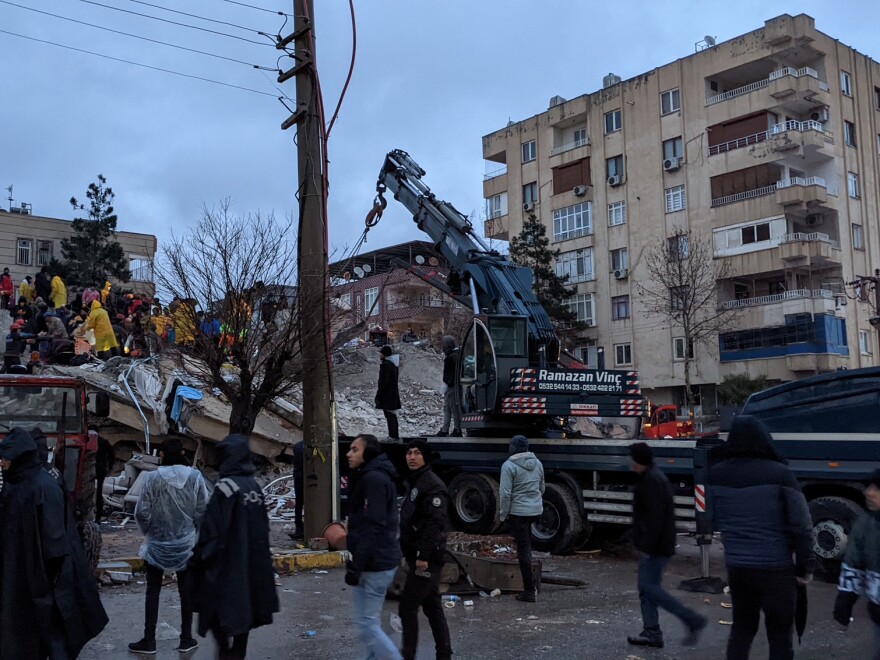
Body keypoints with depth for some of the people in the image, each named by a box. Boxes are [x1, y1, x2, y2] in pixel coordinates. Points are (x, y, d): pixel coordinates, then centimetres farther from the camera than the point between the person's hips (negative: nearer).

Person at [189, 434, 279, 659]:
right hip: (254, 562, 7)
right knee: (244, 606, 16)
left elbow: (213, 527, -18)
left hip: (226, 564, -7)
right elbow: (263, 525, 10)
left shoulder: (225, 487, -18)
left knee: (216, 609, 7)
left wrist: (200, 556, -7)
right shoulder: (255, 486, 4)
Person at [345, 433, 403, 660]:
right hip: (379, 561, 10)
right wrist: (357, 561, 22)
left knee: (366, 624, -6)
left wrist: (356, 565, -22)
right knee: (372, 622, 16)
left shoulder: (373, 479, -17)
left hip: (374, 564, -10)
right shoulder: (376, 477, 15)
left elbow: (373, 527, -24)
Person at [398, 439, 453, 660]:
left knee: (408, 606, -7)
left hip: (427, 559, -10)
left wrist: (423, 555, -25)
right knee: (432, 607, 13)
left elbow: (435, 522, -23)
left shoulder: (432, 485, -15)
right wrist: (408, 554, 20)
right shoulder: (414, 483, 16)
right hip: (417, 556, 10)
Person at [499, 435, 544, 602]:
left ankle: (530, 590, 3)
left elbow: (505, 493, -17)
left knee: (523, 549, -1)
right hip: (536, 510, 7)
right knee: (526, 545, 30)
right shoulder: (537, 463, 7)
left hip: (519, 511, -7)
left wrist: (503, 514, -6)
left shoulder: (509, 466, -15)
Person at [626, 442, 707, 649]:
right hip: (655, 545, 11)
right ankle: (652, 634, 14)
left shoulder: (652, 480, -18)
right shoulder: (653, 477, 16)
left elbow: (654, 516, -24)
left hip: (656, 546, -11)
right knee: (646, 587, 11)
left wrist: (646, 546, -23)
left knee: (650, 587, -8)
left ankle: (693, 620, -5)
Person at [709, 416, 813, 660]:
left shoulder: (716, 474, -1)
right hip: (775, 567, -4)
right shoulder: (779, 474, -13)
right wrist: (805, 566, -1)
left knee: (741, 627, 20)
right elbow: (801, 525, -12)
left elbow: (711, 520, 7)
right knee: (779, 634, 10)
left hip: (736, 566, 4)